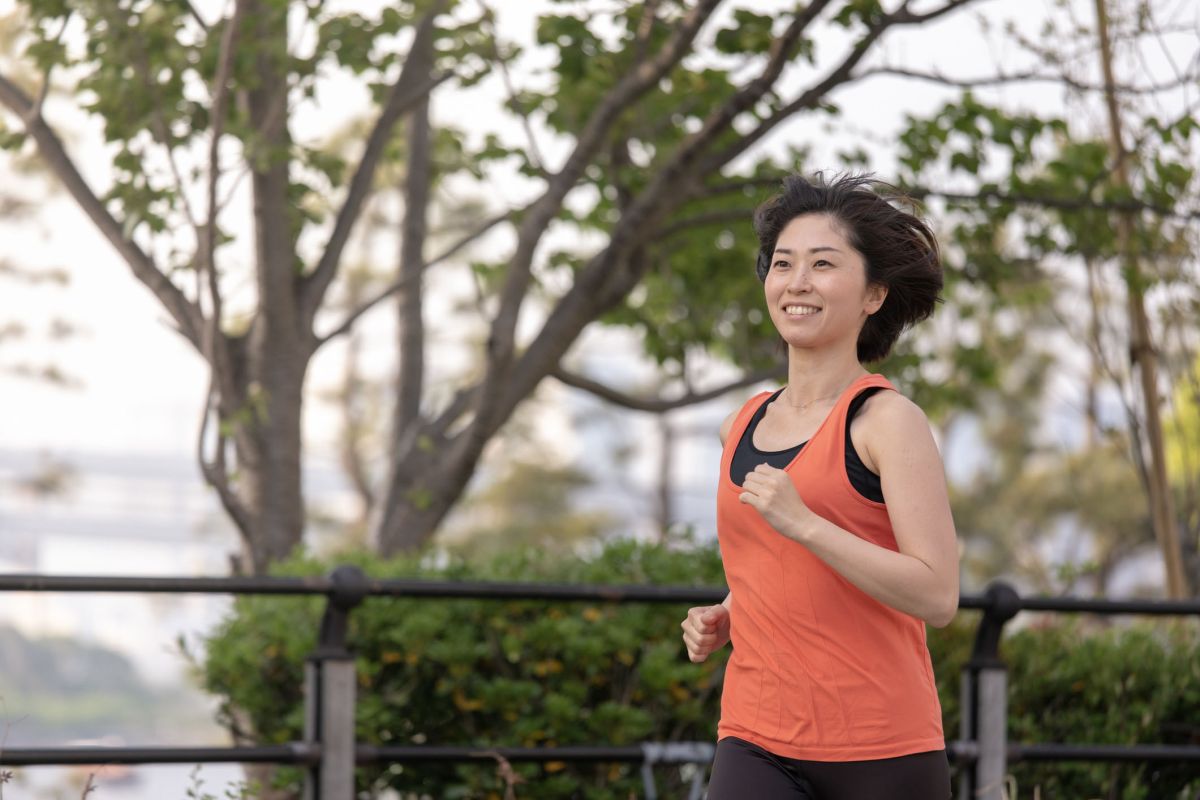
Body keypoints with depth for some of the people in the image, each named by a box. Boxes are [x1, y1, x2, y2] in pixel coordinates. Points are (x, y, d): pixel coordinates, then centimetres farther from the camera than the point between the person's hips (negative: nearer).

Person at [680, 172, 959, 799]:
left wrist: (801, 522, -20)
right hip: (757, 746, 4)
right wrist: (722, 619, 10)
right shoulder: (743, 428, 13)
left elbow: (937, 595, -15)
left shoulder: (886, 420, -6)